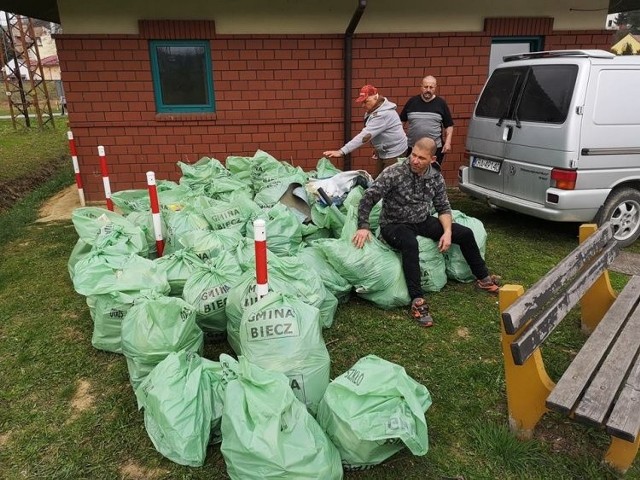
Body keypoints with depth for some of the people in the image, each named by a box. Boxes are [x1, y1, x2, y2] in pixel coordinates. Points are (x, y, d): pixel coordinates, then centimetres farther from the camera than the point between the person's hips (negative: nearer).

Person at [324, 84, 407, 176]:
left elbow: (365, 135, -38)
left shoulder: (383, 114, -29)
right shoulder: (374, 110, 3)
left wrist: (342, 152, -42)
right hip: (383, 151, 9)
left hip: (394, 152, -9)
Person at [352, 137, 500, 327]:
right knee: (410, 243, -40)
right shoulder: (394, 173, -20)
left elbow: (443, 207, 5)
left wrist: (447, 231, -11)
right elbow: (368, 198, -20)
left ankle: (483, 278, 21)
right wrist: (363, 227, -31)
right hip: (395, 225, -5)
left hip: (423, 222, 6)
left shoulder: (436, 177, -3)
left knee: (466, 234, -2)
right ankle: (417, 300, -35)